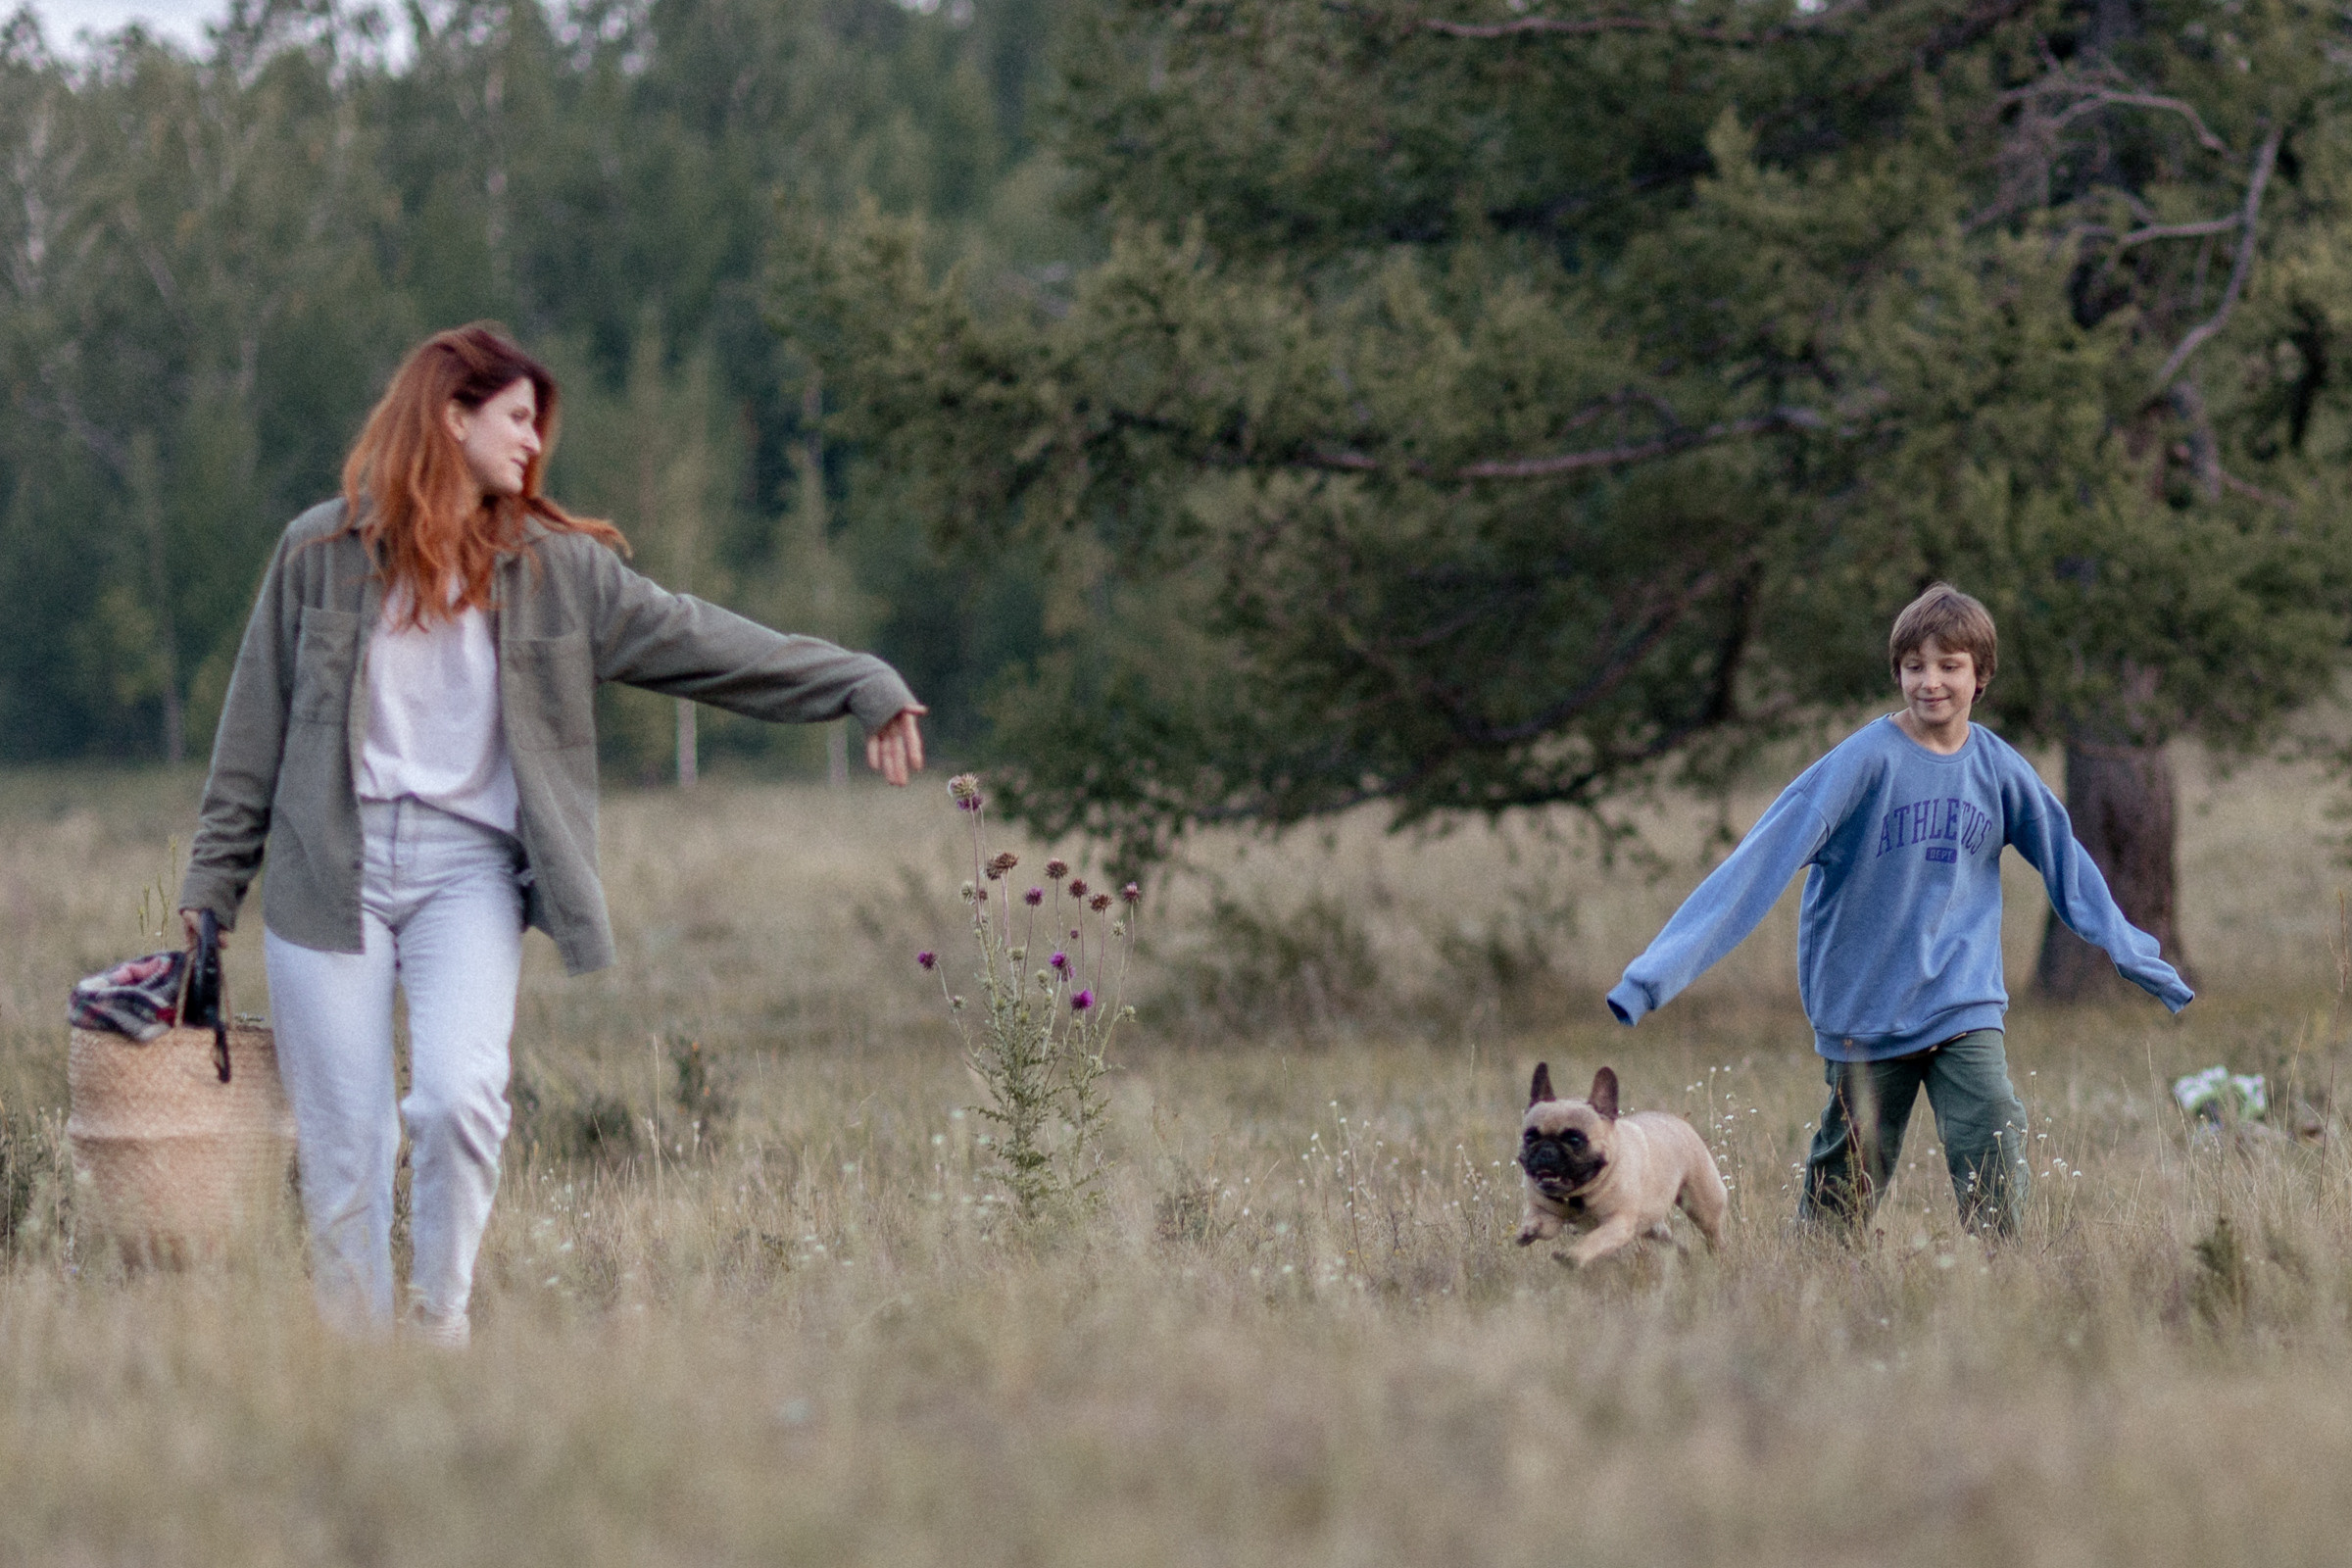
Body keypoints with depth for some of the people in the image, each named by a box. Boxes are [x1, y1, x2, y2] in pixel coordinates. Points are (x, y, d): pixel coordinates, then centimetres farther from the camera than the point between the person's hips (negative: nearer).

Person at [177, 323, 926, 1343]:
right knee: (343, 1142, -2)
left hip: (469, 867, 1)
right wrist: (210, 886, 8)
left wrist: (861, 687, -1)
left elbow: (695, 641, 6)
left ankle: (441, 1320, -2)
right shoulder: (322, 553, 5)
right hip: (329, 868, -1)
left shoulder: (555, 568, 9)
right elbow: (258, 731, 8)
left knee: (459, 1096, -20)